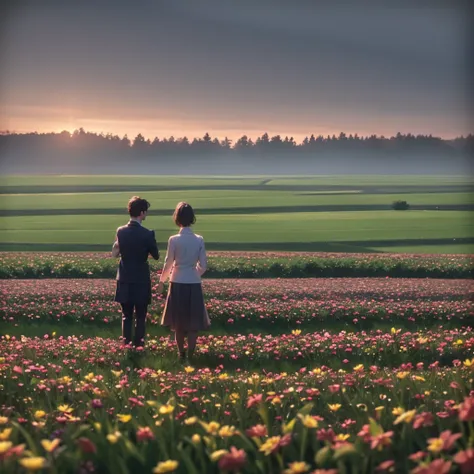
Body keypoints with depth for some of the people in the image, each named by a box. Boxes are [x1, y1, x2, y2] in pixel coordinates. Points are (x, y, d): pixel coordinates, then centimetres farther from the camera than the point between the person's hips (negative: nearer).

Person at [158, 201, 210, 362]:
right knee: (193, 322, 9)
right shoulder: (199, 240, -3)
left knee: (179, 322, 12)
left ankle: (181, 354, 19)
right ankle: (190, 355, 6)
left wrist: (162, 281, 12)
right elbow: (203, 266, 2)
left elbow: (168, 264, -4)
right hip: (194, 284, 1)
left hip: (178, 284, -1)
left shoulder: (174, 240, -11)